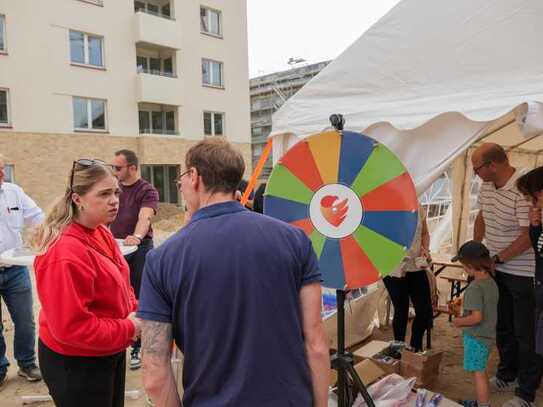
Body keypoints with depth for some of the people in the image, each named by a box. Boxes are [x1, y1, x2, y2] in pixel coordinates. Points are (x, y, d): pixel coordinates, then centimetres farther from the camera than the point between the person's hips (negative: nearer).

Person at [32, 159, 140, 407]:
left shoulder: (100, 233, 0)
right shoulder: (65, 253, -28)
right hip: (75, 364, -8)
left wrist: (134, 310, -4)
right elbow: (70, 327, -27)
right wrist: (129, 329, -20)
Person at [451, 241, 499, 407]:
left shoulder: (475, 287, -25)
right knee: (481, 371, 23)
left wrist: (460, 322, -13)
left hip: (476, 337, -9)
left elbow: (477, 317, -28)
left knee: (478, 373, 4)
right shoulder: (491, 283, 2)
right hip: (488, 335, 9)